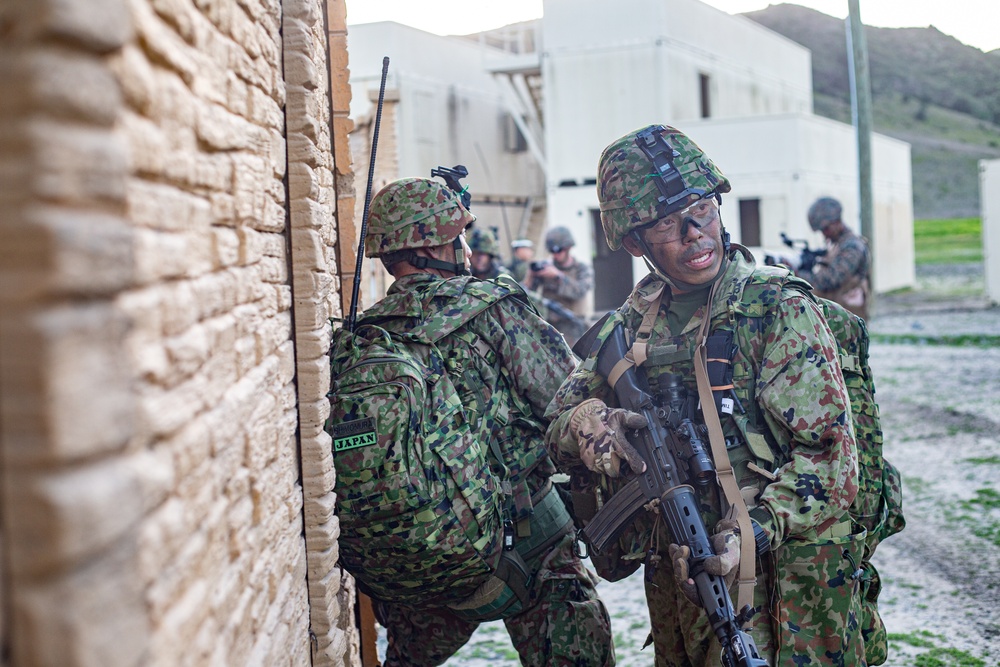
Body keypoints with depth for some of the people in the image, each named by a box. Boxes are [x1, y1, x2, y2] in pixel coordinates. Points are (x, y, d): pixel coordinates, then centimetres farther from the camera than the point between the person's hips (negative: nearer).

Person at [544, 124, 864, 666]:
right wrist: (587, 422, -15)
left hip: (779, 577, -5)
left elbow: (829, 455, -17)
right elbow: (559, 416, 9)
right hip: (672, 579, 5)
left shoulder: (780, 311, -11)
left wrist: (752, 531, -31)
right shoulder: (632, 324, 6)